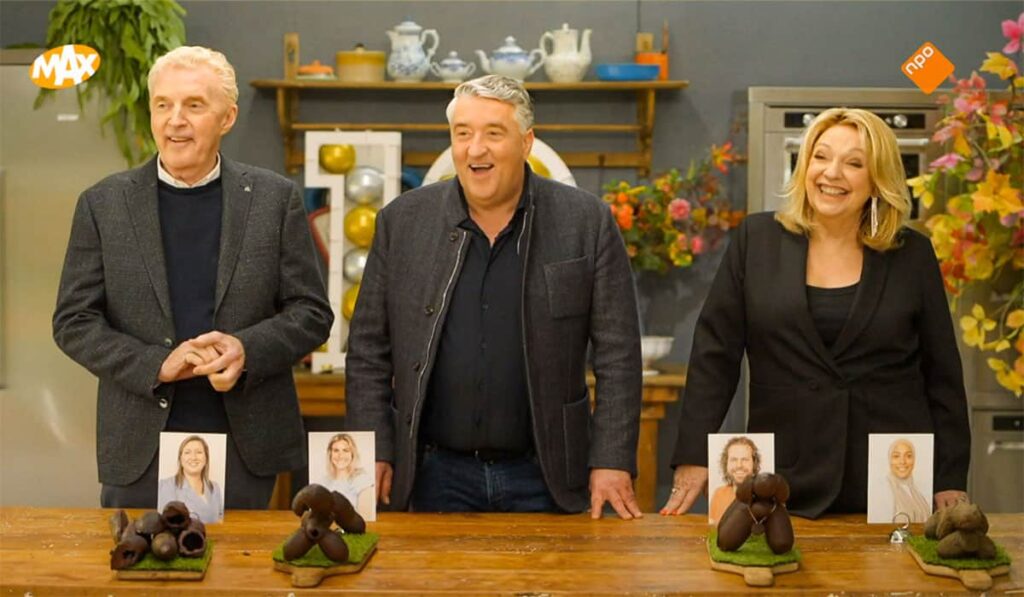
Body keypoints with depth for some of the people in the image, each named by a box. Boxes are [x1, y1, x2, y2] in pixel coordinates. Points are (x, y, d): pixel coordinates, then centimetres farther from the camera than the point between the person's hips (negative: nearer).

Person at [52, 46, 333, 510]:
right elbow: (73, 321, 2)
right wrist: (156, 363, -13)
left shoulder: (275, 199, 2)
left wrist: (247, 349, -16)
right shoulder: (103, 205, 3)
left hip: (247, 448, 0)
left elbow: (312, 313, 2)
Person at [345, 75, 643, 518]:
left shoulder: (587, 223, -3)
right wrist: (374, 453, -2)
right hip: (437, 476, 1)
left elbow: (617, 356, -2)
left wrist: (612, 463, -7)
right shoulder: (402, 222, 2)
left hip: (544, 478, -1)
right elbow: (368, 351, 5)